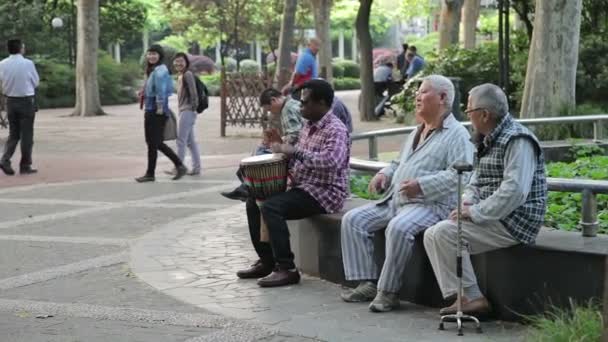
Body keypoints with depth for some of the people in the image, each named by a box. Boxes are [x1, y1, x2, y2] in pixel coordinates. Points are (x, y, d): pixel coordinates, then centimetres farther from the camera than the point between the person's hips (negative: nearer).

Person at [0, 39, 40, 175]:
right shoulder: (28, 63, -13)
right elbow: (36, 82, -3)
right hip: (26, 101, -4)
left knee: (13, 134, 15)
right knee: (26, 134, 6)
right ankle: (25, 166, 9)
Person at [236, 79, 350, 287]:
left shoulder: (335, 130, -16)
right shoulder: (309, 126, 13)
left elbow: (331, 161, -34)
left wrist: (294, 151, -29)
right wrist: (283, 152, 2)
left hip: (325, 194, -10)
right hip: (303, 188, 10)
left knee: (271, 206, -26)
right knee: (254, 202, 6)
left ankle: (286, 269, -21)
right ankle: (267, 261, 13)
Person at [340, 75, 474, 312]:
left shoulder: (457, 134, -4)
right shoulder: (417, 133, 24)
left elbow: (459, 174, -18)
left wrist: (422, 185, -25)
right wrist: (385, 174, 13)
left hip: (432, 204, -9)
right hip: (395, 201, 9)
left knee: (399, 227, -37)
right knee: (353, 220, -5)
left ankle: (388, 291, -25)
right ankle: (367, 283, -8)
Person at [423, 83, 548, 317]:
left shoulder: (517, 141, -16)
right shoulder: (489, 140, 17)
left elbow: (514, 192, -26)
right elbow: (476, 181, 23)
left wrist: (475, 212, -20)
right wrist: (467, 202, 1)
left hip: (514, 223, -10)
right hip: (490, 217, 10)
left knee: (445, 233, -21)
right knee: (432, 235, -1)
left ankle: (472, 298, -15)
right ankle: (459, 297, -6)